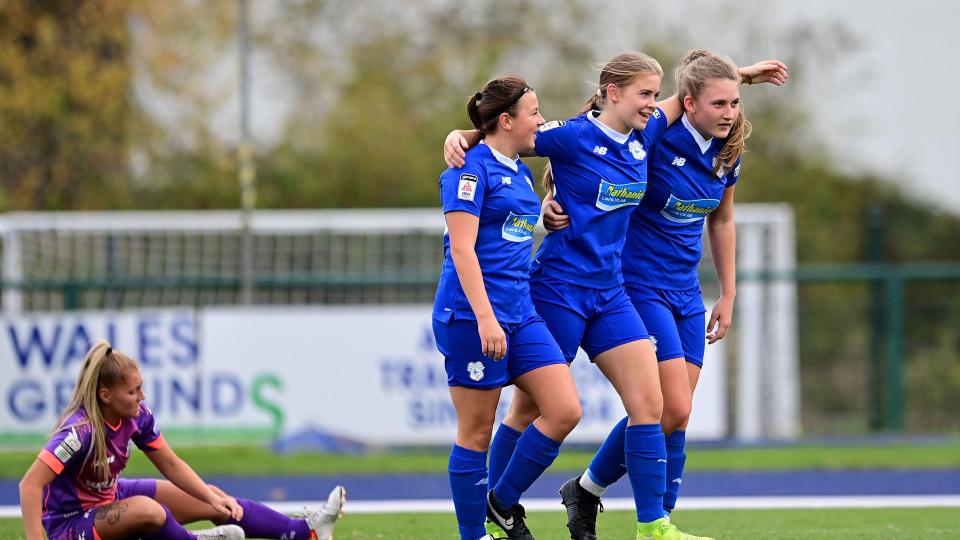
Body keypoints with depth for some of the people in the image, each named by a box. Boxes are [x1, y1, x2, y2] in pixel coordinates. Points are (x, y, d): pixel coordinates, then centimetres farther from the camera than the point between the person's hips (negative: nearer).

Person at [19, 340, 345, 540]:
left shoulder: (137, 416, -8)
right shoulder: (81, 430, -31)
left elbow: (170, 464, 5)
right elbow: (30, 484, -37)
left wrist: (210, 496, -9)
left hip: (110, 500, 9)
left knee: (216, 504, 4)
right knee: (147, 510, -38)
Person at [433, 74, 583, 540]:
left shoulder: (521, 172, 16)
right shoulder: (471, 170, -10)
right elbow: (461, 247, -17)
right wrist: (485, 317, -23)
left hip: (520, 314, 8)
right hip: (472, 319, -8)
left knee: (564, 410, -2)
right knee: (476, 431, -2)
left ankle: (503, 501, 13)